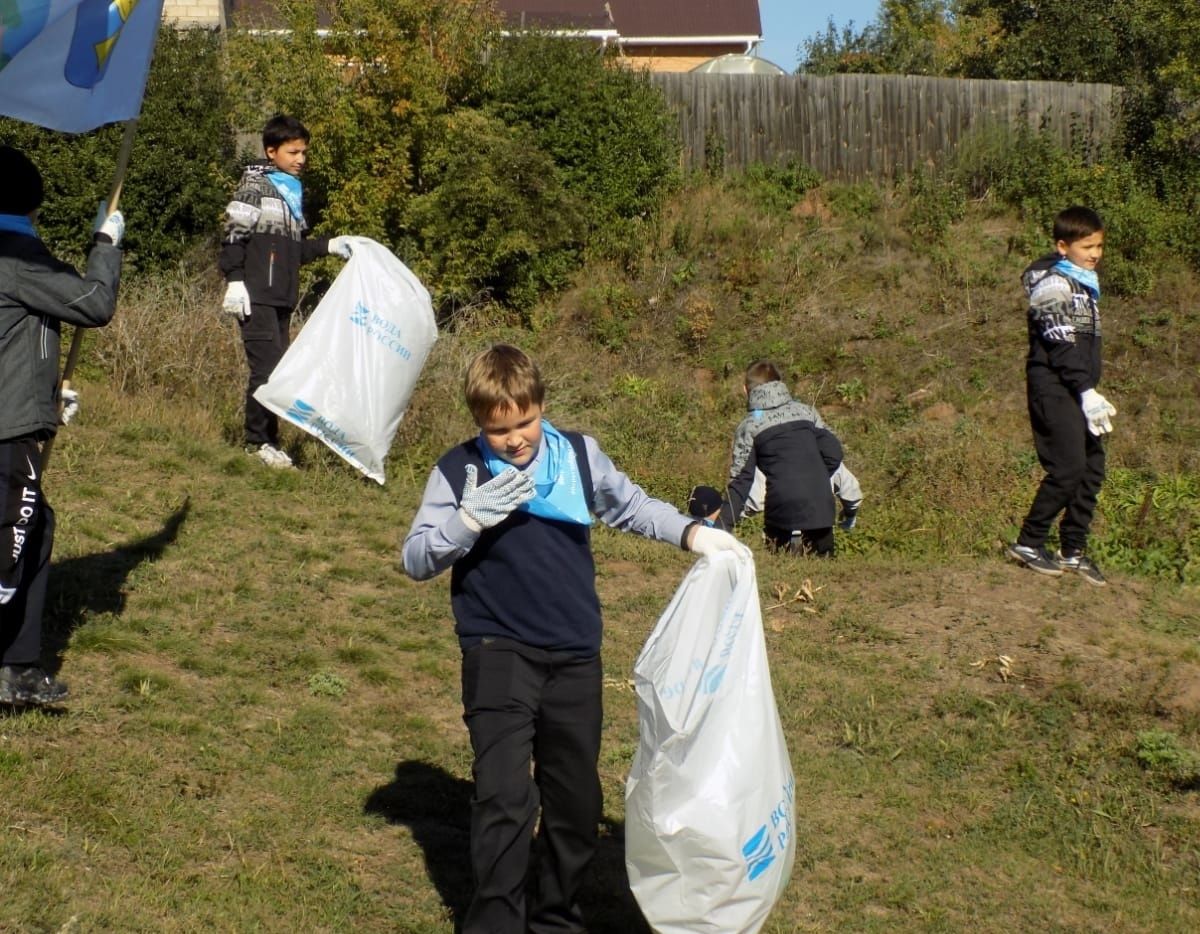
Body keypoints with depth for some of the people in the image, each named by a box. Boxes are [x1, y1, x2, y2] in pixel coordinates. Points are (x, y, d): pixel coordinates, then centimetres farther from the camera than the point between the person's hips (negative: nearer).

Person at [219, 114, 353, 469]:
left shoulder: (294, 192, 20)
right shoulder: (254, 187, -4)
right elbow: (234, 236, -11)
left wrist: (328, 246, 18)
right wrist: (234, 281, -18)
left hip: (282, 298, 8)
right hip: (256, 296, -8)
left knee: (279, 368, 7)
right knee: (266, 366, -11)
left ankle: (268, 439, 13)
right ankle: (258, 440, -3)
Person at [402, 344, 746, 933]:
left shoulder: (579, 455, 1)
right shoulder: (458, 471, -7)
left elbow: (631, 507, 18)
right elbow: (415, 560, -6)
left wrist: (693, 534, 4)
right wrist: (466, 520, -22)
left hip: (576, 654, 4)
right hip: (499, 653, -3)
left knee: (575, 798, 12)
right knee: (505, 795, -16)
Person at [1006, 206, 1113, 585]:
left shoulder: (1084, 283, 18)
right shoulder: (1054, 284, -11)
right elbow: (1062, 345, -18)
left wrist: (1091, 390, 18)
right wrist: (1087, 392, -21)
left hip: (1080, 388, 9)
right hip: (1055, 387, -9)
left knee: (1093, 467, 7)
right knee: (1068, 467, -13)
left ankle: (1073, 550, 14)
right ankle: (1028, 543, -2)